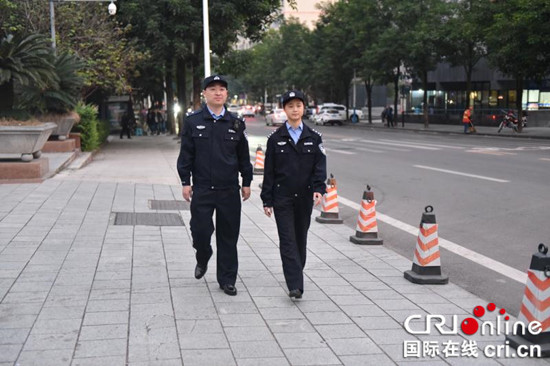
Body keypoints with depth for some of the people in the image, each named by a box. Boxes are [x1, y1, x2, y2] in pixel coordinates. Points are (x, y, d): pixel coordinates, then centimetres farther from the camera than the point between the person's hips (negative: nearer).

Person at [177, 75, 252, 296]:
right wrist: (185, 182, -1)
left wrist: (246, 182, 10)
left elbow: (243, 155, 12)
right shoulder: (192, 121, 2)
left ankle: (227, 280, 17)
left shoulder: (236, 124, 7)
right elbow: (186, 154, 3)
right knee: (200, 230, -3)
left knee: (228, 236, 5)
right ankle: (202, 259, 31)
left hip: (229, 190, 2)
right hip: (202, 189, -1)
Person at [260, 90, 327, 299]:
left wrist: (319, 189, -17)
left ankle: (296, 275, 29)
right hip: (282, 197, -2)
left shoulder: (314, 138, 5)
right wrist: (267, 200, 0)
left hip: (304, 197, 2)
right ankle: (295, 286, -13)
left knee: (301, 239, 12)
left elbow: (320, 166, 0)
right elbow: (269, 171, 3)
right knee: (287, 241, -8)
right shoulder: (276, 139, 2)